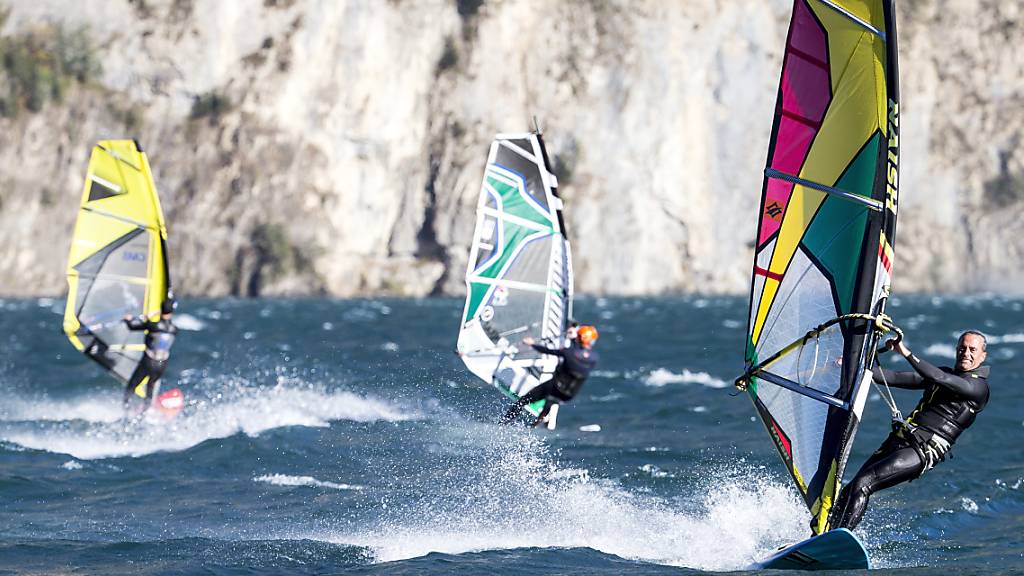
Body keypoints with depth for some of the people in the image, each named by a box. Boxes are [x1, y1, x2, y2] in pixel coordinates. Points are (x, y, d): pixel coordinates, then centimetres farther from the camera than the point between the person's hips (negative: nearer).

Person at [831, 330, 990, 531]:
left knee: (862, 484, -22)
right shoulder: (945, 374, 22)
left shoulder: (979, 386, -3)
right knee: (849, 491, -5)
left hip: (923, 452, -8)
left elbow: (940, 379, -19)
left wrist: (907, 354, -24)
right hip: (899, 440, 8)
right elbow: (898, 378, 18)